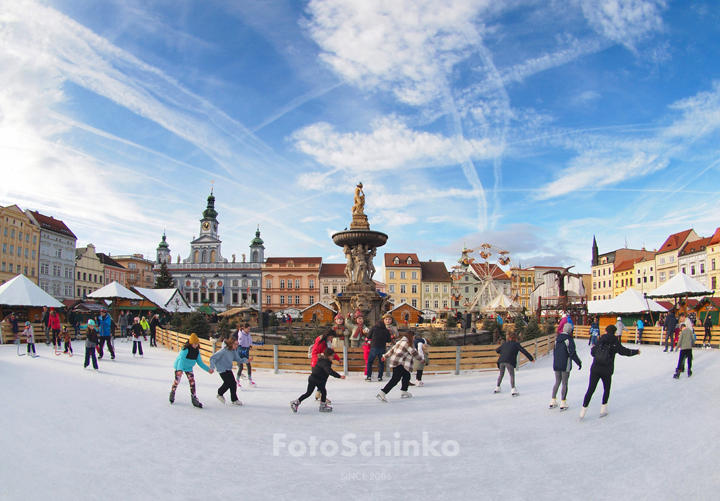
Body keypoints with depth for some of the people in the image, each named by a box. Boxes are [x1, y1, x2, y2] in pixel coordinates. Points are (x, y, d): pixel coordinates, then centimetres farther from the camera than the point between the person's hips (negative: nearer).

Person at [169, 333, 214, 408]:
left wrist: (208, 369, -4)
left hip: (189, 368, 5)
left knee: (192, 382, -6)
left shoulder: (197, 351, -7)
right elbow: (181, 359, -37)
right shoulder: (186, 349, -26)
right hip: (179, 367, -4)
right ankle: (172, 393, 29)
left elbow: (200, 362, 2)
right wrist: (179, 370, -51)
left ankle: (194, 398, -1)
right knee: (177, 380, -2)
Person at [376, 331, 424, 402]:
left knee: (406, 376, 18)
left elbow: (392, 349, 24)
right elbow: (414, 353, -5)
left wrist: (385, 356, 33)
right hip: (399, 364, -10)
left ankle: (403, 392, 24)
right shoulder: (407, 343, -9)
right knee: (395, 379, -13)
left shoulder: (400, 342, 17)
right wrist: (421, 358, 12)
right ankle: (382, 393, -20)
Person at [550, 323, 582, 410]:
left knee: (557, 382, 16)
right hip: (565, 365, -6)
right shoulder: (569, 339, -13)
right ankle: (563, 404, 4)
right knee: (564, 383, 1)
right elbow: (572, 353, -17)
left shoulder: (557, 339, 8)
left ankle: (553, 401, 17)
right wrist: (579, 362, -6)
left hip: (556, 364, 6)